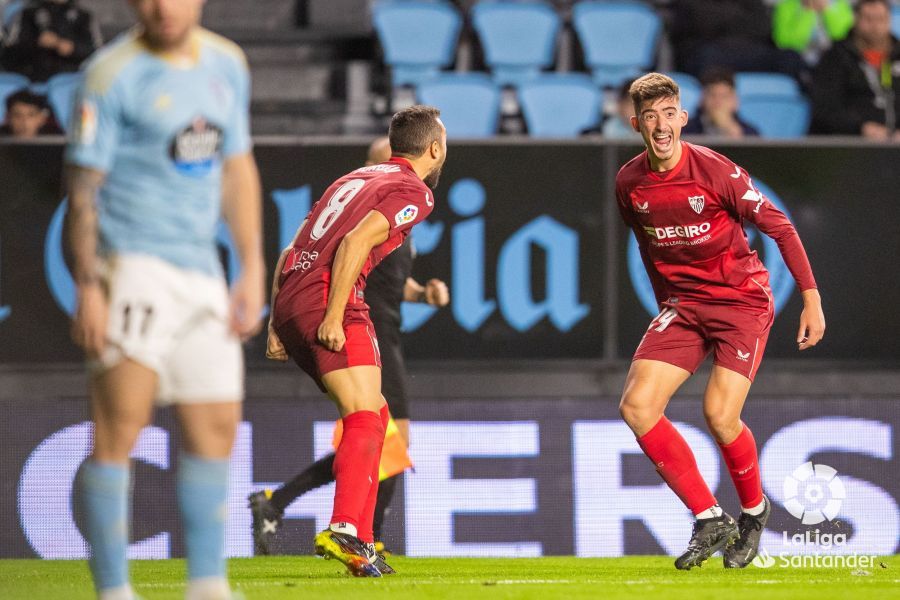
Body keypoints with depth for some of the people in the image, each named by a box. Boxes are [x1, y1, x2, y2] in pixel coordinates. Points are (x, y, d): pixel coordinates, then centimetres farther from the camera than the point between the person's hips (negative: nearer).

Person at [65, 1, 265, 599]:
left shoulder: (227, 63, 12)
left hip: (202, 269, 7)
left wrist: (253, 270, 15)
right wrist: (88, 289, -16)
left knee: (216, 426, 8)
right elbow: (84, 187, -9)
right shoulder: (114, 74, -8)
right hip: (132, 263, -7)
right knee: (122, 423, -13)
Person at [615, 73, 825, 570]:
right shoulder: (629, 183, -2)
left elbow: (779, 226, -11)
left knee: (719, 415, -18)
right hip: (682, 304, 5)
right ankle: (710, 521, -4)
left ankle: (754, 511, 13)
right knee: (637, 406, -13)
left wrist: (811, 299, -13)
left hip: (743, 300, -5)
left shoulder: (714, 171, -17)